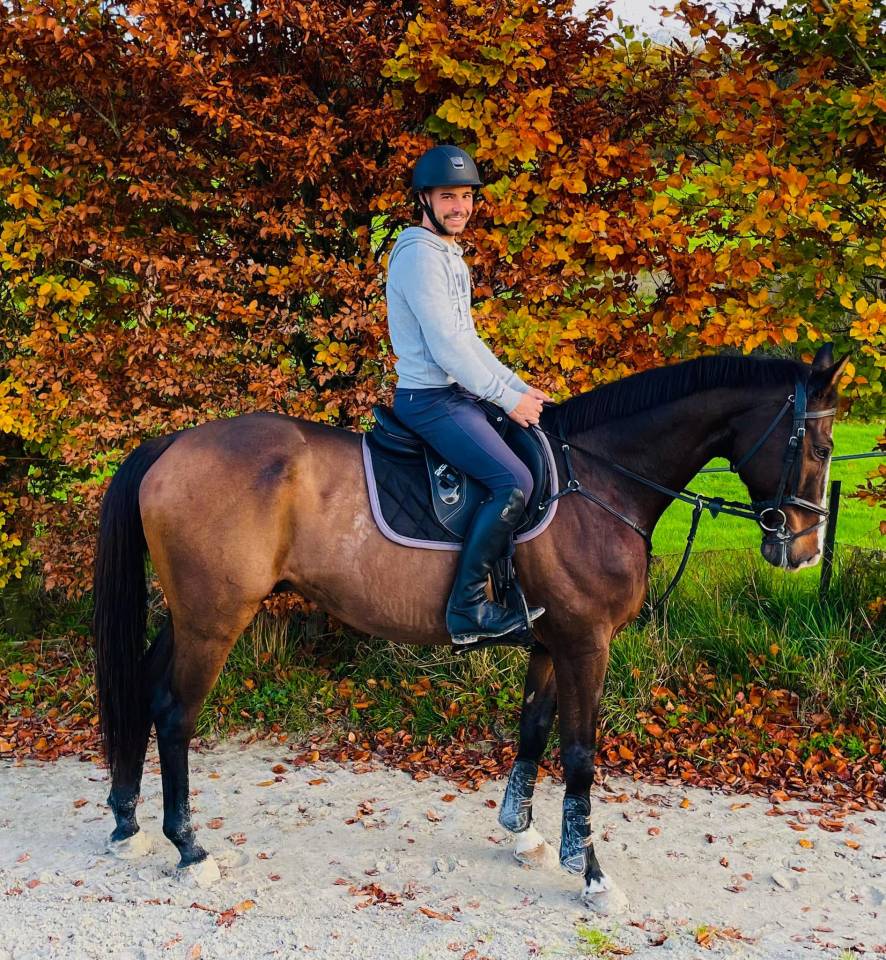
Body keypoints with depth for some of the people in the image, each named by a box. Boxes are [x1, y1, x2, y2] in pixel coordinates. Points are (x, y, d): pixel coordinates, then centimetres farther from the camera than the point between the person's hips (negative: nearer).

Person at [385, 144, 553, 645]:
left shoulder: (449, 257, 18)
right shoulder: (420, 256, -14)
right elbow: (445, 346, -20)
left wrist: (520, 388, 11)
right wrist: (508, 399, -14)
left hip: (459, 394, 11)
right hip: (432, 400, -11)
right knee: (513, 482, -23)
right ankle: (469, 609, -16)